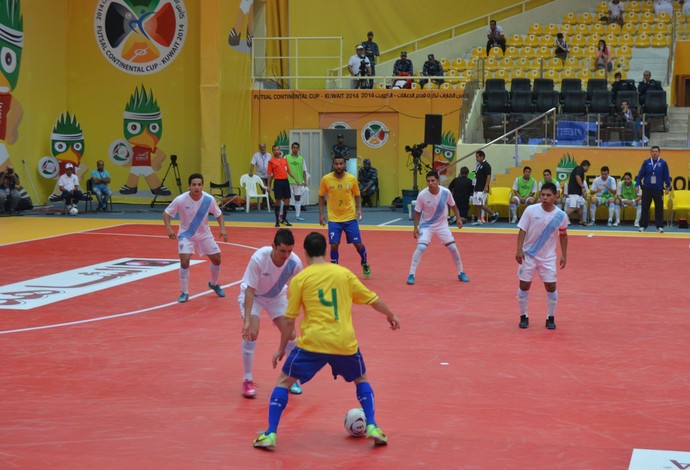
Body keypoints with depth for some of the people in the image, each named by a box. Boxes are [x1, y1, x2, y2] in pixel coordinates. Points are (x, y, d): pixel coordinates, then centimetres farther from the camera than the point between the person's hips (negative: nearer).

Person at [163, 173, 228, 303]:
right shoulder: (181, 200, -24)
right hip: (186, 234, -3)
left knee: (216, 260, 6)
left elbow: (219, 214, -1)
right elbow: (166, 213, -13)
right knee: (185, 261, -19)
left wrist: (222, 229, -16)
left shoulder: (209, 199, -18)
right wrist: (168, 228, -29)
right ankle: (184, 292, -3)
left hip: (204, 234, 3)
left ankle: (213, 284, 36)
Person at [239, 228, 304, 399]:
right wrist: (247, 320, -37)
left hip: (277, 296, 3)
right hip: (253, 295, -3)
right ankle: (247, 381, -5)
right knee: (251, 333, -22)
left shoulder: (295, 263, -28)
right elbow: (250, 290, -32)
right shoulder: (258, 258, -37)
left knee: (290, 334, -6)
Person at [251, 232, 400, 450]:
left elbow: (289, 320, 1)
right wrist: (390, 315, 32)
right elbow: (373, 300, 14)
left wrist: (281, 349, 13)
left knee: (284, 381, 13)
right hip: (345, 342, 2)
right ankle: (372, 427, 14)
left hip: (312, 342, -2)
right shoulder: (344, 273, 7)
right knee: (361, 380, 28)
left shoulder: (300, 279, 0)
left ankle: (270, 434, 4)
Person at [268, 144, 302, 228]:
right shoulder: (271, 161, -3)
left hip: (286, 181, 5)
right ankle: (277, 221, 7)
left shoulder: (284, 159, 12)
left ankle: (284, 219, 20)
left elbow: (289, 170, 17)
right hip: (278, 182, -5)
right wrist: (269, 185, -6)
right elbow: (269, 174, -3)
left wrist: (295, 179, 9)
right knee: (278, 201, -2)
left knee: (287, 201, 6)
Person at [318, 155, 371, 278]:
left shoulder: (351, 179, -6)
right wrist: (321, 214, -1)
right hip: (333, 219, 0)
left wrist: (359, 209, -8)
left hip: (350, 218, 0)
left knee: (358, 244, 4)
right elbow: (321, 196, 5)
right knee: (334, 245, -6)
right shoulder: (326, 179, -7)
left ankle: (365, 264, 33)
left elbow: (357, 196, 7)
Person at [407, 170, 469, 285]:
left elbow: (453, 206, 3)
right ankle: (411, 275, -12)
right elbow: (417, 212, -7)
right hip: (426, 225, -2)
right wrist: (416, 227, -12)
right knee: (421, 247, -21)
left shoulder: (446, 192, -16)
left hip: (442, 225, 2)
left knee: (453, 248, 1)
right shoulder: (422, 195, -20)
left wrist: (458, 218, -4)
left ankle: (461, 273, 21)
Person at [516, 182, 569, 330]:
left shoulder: (561, 215, -8)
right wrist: (519, 249, -17)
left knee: (551, 287, 0)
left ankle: (551, 318, 16)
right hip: (528, 255, -1)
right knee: (524, 285, 3)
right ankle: (524, 317, 19)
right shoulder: (531, 210, -12)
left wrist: (564, 255, 7)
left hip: (548, 257, 1)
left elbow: (563, 235, 7)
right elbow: (522, 231, -8)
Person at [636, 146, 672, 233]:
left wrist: (668, 187, -2)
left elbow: (667, 176, 1)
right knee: (645, 208, 2)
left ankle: (659, 226, 12)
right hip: (647, 189, 1)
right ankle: (643, 226, 10)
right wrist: (638, 184, -5)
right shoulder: (646, 162, 3)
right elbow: (640, 174, 3)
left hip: (658, 189, -1)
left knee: (659, 208, 3)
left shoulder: (663, 163, 0)